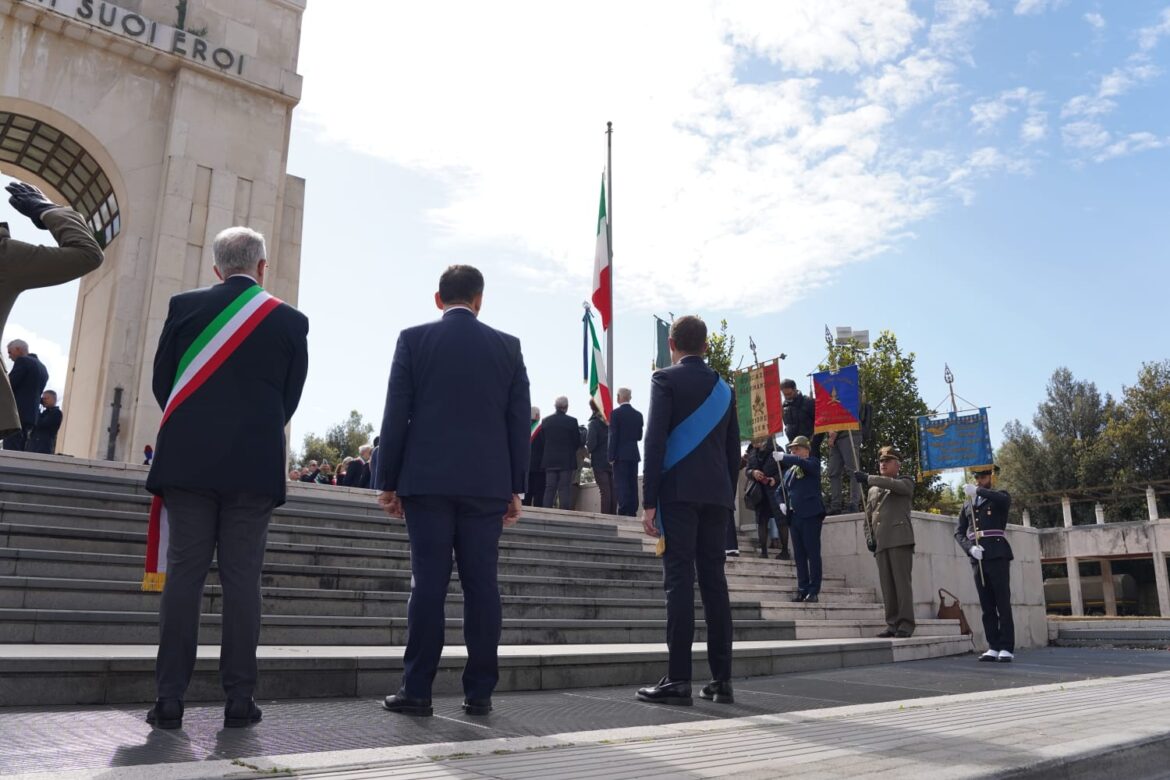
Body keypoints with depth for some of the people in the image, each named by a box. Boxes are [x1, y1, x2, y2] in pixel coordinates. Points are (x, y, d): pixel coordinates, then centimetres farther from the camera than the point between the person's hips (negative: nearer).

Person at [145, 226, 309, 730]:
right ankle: (238, 701, 6)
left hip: (188, 461, 1)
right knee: (242, 579, 2)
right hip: (255, 464, -1)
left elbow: (162, 381, 8)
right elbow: (291, 397, 5)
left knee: (183, 573, 4)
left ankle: (169, 701, 6)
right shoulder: (291, 321, 2)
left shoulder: (185, 306, 4)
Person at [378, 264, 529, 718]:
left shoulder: (414, 340, 2)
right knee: (482, 585, 4)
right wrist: (515, 488, 10)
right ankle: (479, 692, 9)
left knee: (428, 583, 1)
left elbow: (396, 415, 0)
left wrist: (388, 481, 6)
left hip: (427, 481, -1)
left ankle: (417, 690, 5)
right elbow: (519, 422, 5)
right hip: (487, 484, 1)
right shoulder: (507, 347, 7)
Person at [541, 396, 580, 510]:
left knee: (549, 489, 7)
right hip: (567, 461, -3)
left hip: (550, 461, 3)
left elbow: (543, 440, 7)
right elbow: (577, 442, -3)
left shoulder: (545, 421, 0)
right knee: (565, 489, -1)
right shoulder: (572, 421, -9)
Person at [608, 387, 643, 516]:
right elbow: (639, 436, 12)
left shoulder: (616, 413, -7)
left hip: (621, 454, -5)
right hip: (634, 454, 5)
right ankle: (632, 512, 8)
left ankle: (623, 512, -12)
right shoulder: (638, 414, 9)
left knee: (621, 484, -6)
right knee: (632, 485, 7)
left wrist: (611, 456, -9)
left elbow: (613, 436, -11)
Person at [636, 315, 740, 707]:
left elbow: (655, 440, -8)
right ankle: (722, 679, 9)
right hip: (717, 494, 5)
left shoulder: (666, 379, 0)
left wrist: (648, 501, -8)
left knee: (679, 580, -6)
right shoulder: (724, 388, 17)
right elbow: (733, 450, 16)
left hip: (678, 491, -5)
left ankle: (678, 679, -7)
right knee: (714, 580, 6)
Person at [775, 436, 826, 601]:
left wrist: (783, 457, -26)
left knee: (813, 554, -5)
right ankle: (802, 589, 11)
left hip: (810, 515, -7)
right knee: (799, 555, 7)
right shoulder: (789, 470, 22)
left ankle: (814, 591, -4)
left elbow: (805, 464, -21)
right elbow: (782, 490, 29)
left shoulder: (813, 463, 3)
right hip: (794, 516, 7)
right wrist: (782, 503, 9)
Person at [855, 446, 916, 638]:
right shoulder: (873, 489, 25)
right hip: (881, 542, 5)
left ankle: (906, 624, -6)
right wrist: (869, 536, 9)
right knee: (887, 585, 1)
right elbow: (868, 515, 24)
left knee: (902, 581, -8)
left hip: (900, 539, -5)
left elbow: (894, 484, -13)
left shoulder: (906, 482, 11)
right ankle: (892, 624, 3)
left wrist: (867, 478, -18)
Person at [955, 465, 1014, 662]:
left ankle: (1006, 648, -5)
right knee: (986, 605, 3)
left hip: (998, 556, -4)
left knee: (1002, 603, -6)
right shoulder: (967, 505, 19)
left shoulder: (1000, 497, 8)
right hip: (978, 559, 4)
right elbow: (959, 533, 11)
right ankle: (993, 647, 5)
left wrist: (978, 491, -26)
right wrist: (970, 548, -7)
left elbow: (1004, 500, -20)